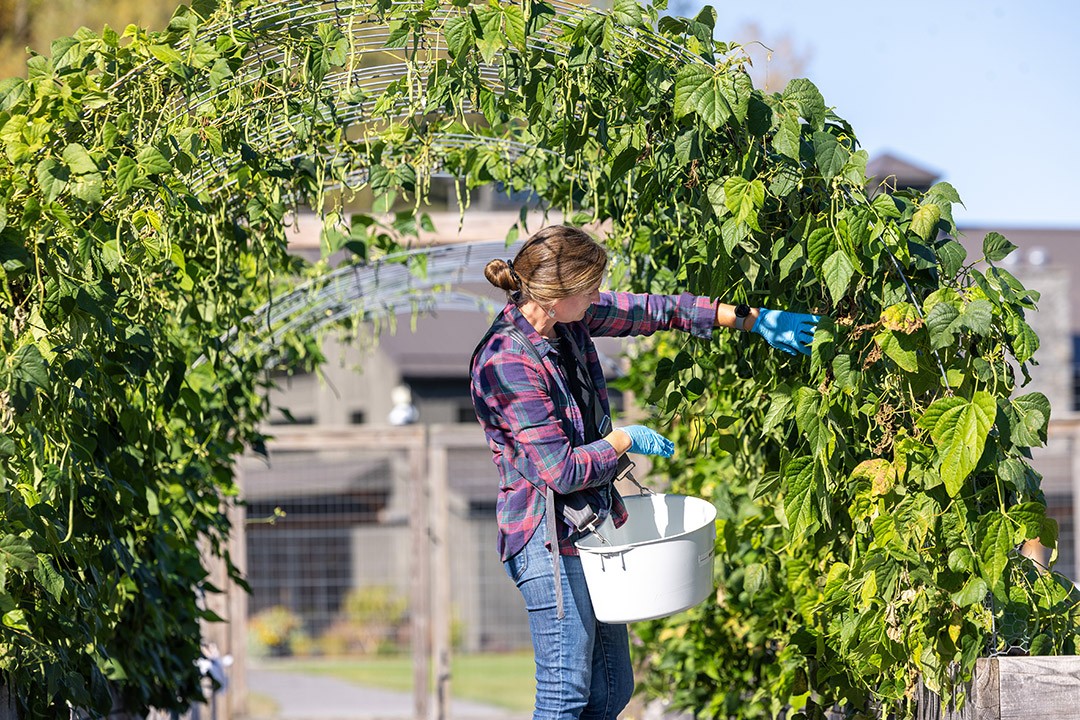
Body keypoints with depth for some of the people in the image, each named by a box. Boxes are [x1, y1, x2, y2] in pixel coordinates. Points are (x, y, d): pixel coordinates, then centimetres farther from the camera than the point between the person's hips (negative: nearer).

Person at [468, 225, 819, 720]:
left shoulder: (567, 320, 1)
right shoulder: (507, 363, -23)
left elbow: (652, 311, 14)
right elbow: (561, 470, -22)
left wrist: (752, 321, 15)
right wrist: (626, 440, -6)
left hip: (589, 526, 9)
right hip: (550, 540, -9)